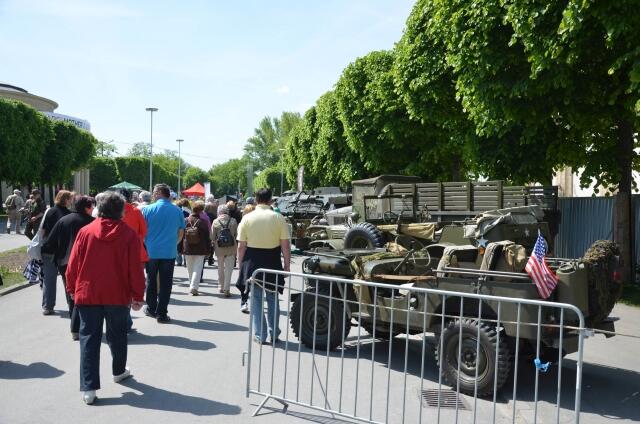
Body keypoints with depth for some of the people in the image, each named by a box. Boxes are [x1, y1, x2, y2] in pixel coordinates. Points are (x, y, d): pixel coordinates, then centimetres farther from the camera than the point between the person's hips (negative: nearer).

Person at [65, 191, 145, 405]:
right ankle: (119, 371, 38)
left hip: (87, 294, 0)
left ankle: (88, 388, -1)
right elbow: (135, 268, -7)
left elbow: (73, 264, 0)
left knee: (89, 338, 4)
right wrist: (137, 295, 3)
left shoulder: (85, 231, -3)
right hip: (118, 295, 0)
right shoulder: (128, 234, -7)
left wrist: (72, 289, 15)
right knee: (117, 335, 19)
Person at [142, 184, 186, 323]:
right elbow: (181, 233, 6)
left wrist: (145, 244, 14)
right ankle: (161, 313, 6)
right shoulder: (177, 211, 0)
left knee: (151, 281, 17)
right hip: (169, 253, 0)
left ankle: (151, 309, 28)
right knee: (165, 283, 5)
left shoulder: (148, 209, -5)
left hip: (151, 252, 0)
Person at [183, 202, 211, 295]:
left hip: (187, 249, 3)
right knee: (198, 269, -1)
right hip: (200, 250, -3)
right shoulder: (202, 222, -7)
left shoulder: (185, 221, -2)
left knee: (190, 269, 15)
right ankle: (194, 287, -13)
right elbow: (207, 237, -5)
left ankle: (193, 286, 26)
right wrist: (208, 250, 3)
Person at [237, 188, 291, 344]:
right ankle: (274, 334, 20)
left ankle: (259, 335, 11)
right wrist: (287, 264, 3)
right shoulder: (279, 218, -4)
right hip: (273, 262, 0)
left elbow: (241, 246, -3)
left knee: (256, 298, 9)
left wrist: (240, 265, 7)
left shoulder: (247, 218, -3)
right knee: (272, 299, 14)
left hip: (253, 262, 0)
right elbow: (285, 245, -5)